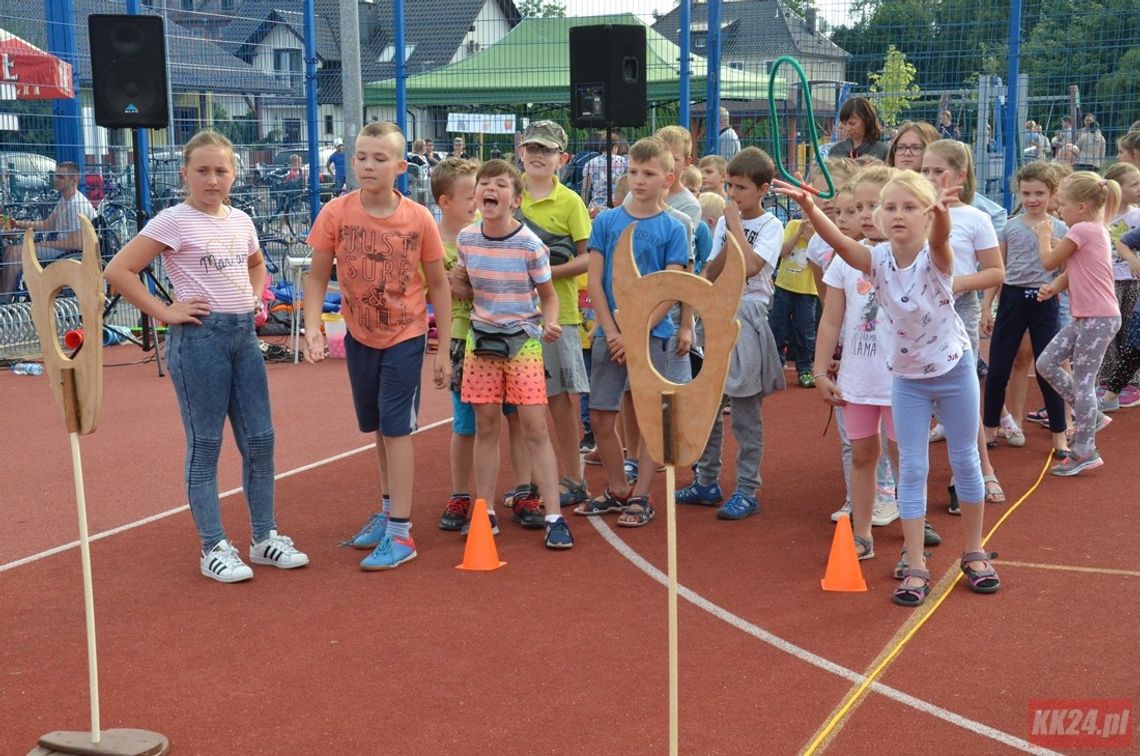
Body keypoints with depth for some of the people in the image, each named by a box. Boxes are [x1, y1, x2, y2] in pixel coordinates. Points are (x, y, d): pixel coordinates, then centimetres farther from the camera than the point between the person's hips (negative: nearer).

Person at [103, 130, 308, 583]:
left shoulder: (241, 221, 10)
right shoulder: (173, 222, -8)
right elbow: (118, 271, -13)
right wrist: (165, 312, -14)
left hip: (244, 334, 6)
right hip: (200, 338, -6)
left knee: (259, 439, 9)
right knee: (205, 444, 1)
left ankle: (265, 538, 21)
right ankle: (214, 549, 10)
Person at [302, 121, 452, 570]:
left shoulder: (418, 218, -14)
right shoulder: (336, 214, -11)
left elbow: (438, 285, -5)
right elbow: (317, 276, -3)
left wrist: (444, 350, -4)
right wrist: (312, 328, -18)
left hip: (406, 336, -3)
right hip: (359, 336, 3)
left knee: (396, 428, -6)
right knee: (378, 428, 16)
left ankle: (400, 532, -1)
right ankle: (388, 511, 32)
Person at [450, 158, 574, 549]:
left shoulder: (530, 244, -13)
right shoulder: (466, 239, -1)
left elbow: (549, 296, -3)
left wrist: (550, 324, -23)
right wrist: (457, 281, -9)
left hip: (523, 340, -3)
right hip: (481, 338, 4)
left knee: (535, 427, -5)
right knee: (486, 426, 8)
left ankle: (554, 516, 0)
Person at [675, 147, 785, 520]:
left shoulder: (770, 226, -5)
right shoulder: (724, 223, 11)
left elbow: (749, 266, -21)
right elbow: (711, 273, 5)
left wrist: (735, 225, -12)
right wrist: (728, 238, -10)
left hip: (746, 315, -6)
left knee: (745, 412, -3)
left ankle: (747, 491, 4)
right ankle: (707, 482, 21)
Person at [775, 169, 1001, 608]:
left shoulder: (936, 258, -21)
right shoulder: (877, 260, -15)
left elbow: (940, 238, -45)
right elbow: (839, 242, -33)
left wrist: (942, 210, -68)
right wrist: (808, 208, -52)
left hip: (954, 369, -2)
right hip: (907, 377, 2)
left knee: (965, 462, 11)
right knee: (911, 470, 2)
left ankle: (974, 553, 28)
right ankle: (915, 568, 8)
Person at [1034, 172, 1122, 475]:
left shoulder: (1082, 230, -15)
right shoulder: (1093, 229, 16)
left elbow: (1049, 261, -9)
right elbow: (1072, 271, 13)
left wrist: (1044, 235, 8)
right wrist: (1054, 287, -7)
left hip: (1099, 319, -10)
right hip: (1084, 317, 10)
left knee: (1082, 381, -3)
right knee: (1046, 363, 9)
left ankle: (1085, 452, 5)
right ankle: (1093, 416, 19)